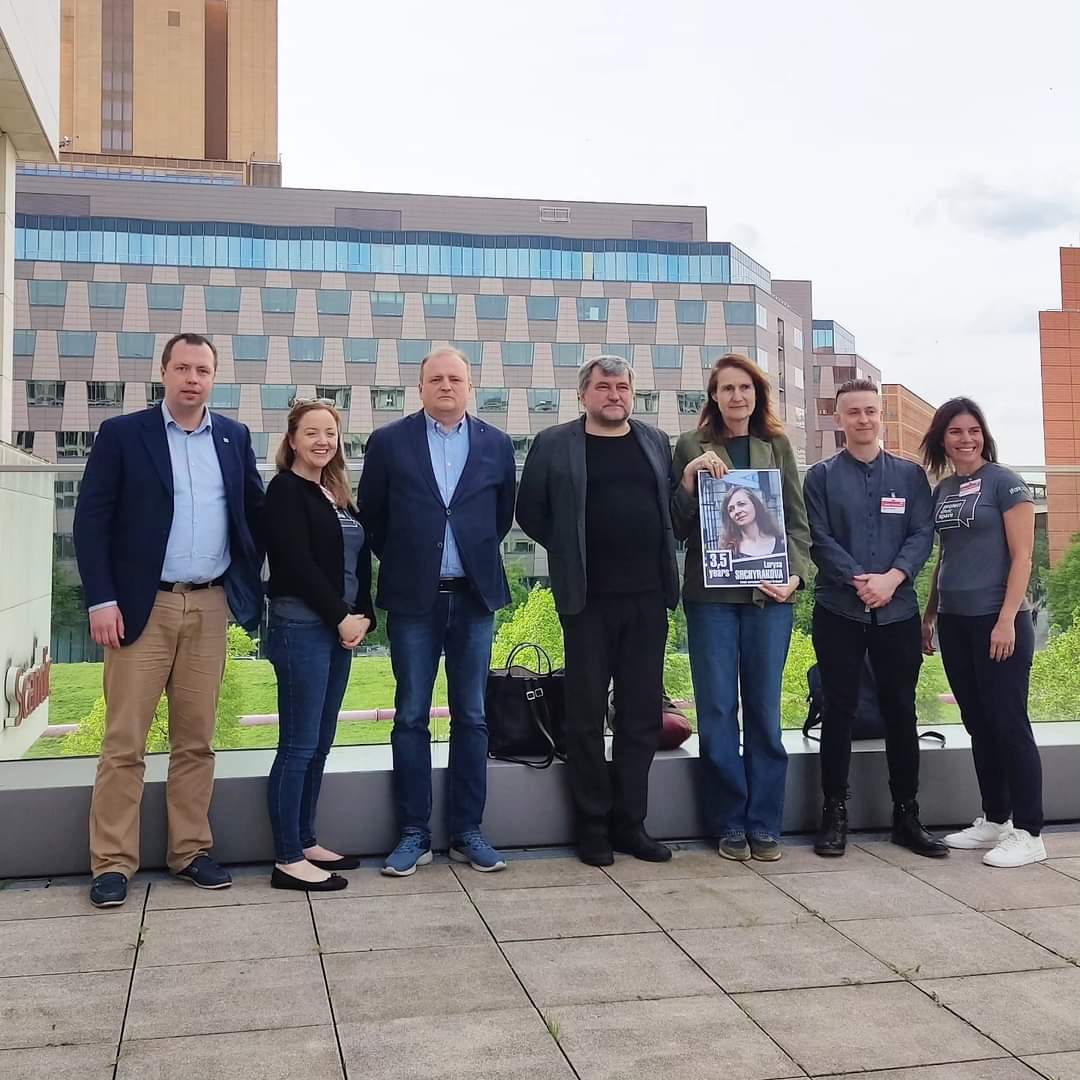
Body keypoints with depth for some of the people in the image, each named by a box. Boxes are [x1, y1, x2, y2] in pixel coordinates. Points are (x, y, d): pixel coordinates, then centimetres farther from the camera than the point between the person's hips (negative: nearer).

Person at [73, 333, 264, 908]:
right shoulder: (122, 433, 0)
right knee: (124, 742, -1)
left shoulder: (234, 437, 10)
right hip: (141, 606, -3)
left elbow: (256, 511, 18)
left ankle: (190, 851, 18)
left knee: (196, 740, 8)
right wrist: (101, 600, -11)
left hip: (209, 607, 3)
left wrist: (249, 576, 8)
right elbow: (91, 520, -4)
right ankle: (112, 863, 8)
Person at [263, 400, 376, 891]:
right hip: (301, 627, -8)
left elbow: (359, 562, 13)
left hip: (339, 628, 8)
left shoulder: (339, 494, 16)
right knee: (299, 745, -5)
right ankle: (287, 860, 2)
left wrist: (362, 616, -1)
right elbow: (297, 562, -15)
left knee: (320, 742, 12)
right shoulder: (285, 490, -6)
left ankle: (305, 842, 22)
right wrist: (341, 617, -13)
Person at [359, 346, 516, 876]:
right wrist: (400, 561, 10)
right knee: (411, 717, 4)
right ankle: (414, 834, 13)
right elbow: (371, 514, 7)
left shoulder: (496, 445, 5)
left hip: (474, 596, 2)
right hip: (413, 598, -1)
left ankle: (466, 831, 16)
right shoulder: (389, 441, 0)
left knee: (471, 716, 6)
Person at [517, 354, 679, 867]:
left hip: (648, 597, 3)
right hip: (587, 599, -3)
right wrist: (573, 554, 3)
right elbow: (530, 512, 5)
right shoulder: (554, 445, 2)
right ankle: (593, 825, 14)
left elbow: (675, 507, 18)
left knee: (643, 715, 6)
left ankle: (630, 822, 17)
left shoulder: (657, 443, 12)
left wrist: (657, 557, 6)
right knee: (586, 717, 2)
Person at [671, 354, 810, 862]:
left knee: (764, 709, 6)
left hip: (769, 593, 1)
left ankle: (764, 825, 15)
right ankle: (729, 825, 13)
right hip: (710, 595, -1)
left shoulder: (777, 445, 11)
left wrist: (795, 574, -3)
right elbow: (678, 527, 4)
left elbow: (798, 519, 11)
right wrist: (687, 482, -12)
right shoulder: (691, 447, 5)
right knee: (717, 711, 2)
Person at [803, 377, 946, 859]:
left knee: (901, 712, 7)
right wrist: (858, 580, -17)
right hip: (838, 611, -2)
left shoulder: (910, 474, 9)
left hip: (898, 610, 2)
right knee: (839, 711, 2)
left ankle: (907, 815, 17)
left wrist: (892, 577, -15)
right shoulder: (821, 476, 4)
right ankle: (835, 814, 11)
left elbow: (922, 534, 1)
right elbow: (820, 540, -4)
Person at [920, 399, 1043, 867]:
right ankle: (994, 819, 21)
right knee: (978, 723, 11)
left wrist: (1007, 620, -17)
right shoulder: (941, 491, 12)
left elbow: (1022, 555, -10)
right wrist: (929, 615, 17)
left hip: (997, 620, -6)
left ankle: (1028, 832, 4)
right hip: (954, 621, 6)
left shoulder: (1004, 482, -5)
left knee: (1009, 723, -4)